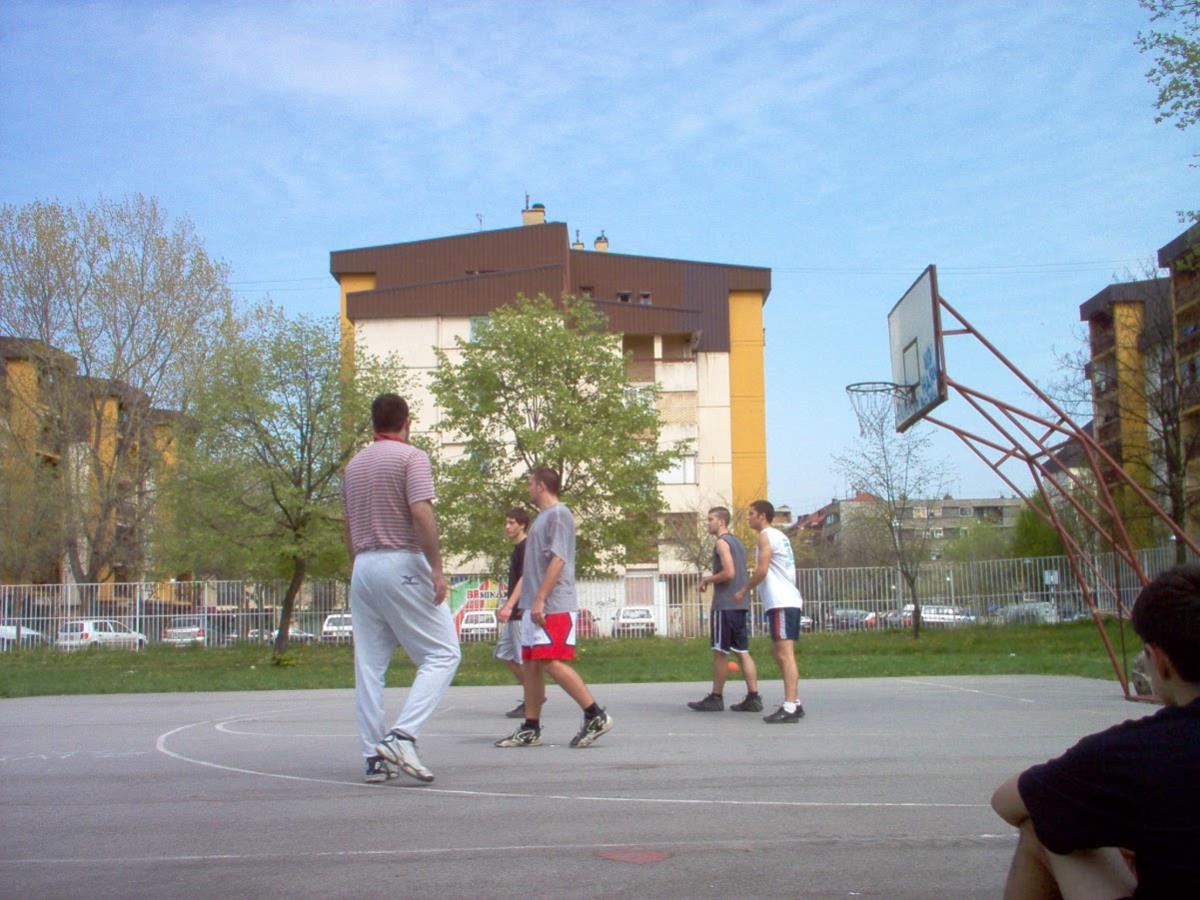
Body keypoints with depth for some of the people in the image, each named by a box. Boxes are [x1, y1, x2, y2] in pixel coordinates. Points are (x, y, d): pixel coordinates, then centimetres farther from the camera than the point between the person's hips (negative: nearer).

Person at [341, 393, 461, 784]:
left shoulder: (354, 465, 17)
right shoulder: (411, 457, -4)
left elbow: (348, 527, 19)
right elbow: (421, 513, -16)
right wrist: (437, 568, -17)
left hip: (363, 566, 7)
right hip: (403, 564, -7)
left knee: (369, 665, 7)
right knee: (443, 653, -2)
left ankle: (374, 757, 7)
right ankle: (403, 736, -15)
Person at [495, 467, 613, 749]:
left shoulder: (558, 514, -9)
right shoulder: (543, 517, 19)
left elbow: (557, 560, -18)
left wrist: (539, 599, -22)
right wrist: (528, 603, 21)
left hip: (553, 607, -10)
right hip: (536, 607, 10)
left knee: (552, 663, -14)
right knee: (531, 665, 8)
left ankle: (596, 717, -8)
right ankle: (530, 729, 13)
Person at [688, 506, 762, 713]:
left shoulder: (722, 542, -9)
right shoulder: (737, 542, 19)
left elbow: (728, 572, -20)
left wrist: (708, 579, -6)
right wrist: (712, 580, 18)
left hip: (725, 605, -9)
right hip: (741, 604, 9)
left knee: (719, 652, -2)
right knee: (743, 652, 6)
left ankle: (716, 698, 4)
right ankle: (753, 698, 2)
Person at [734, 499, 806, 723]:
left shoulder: (766, 536, -7)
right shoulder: (778, 535, 22)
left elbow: (762, 570, -15)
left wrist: (743, 591, -4)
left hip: (781, 603, -10)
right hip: (787, 601, 10)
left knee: (785, 654, -13)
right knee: (779, 652, 15)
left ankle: (790, 709, -17)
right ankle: (794, 703, 17)